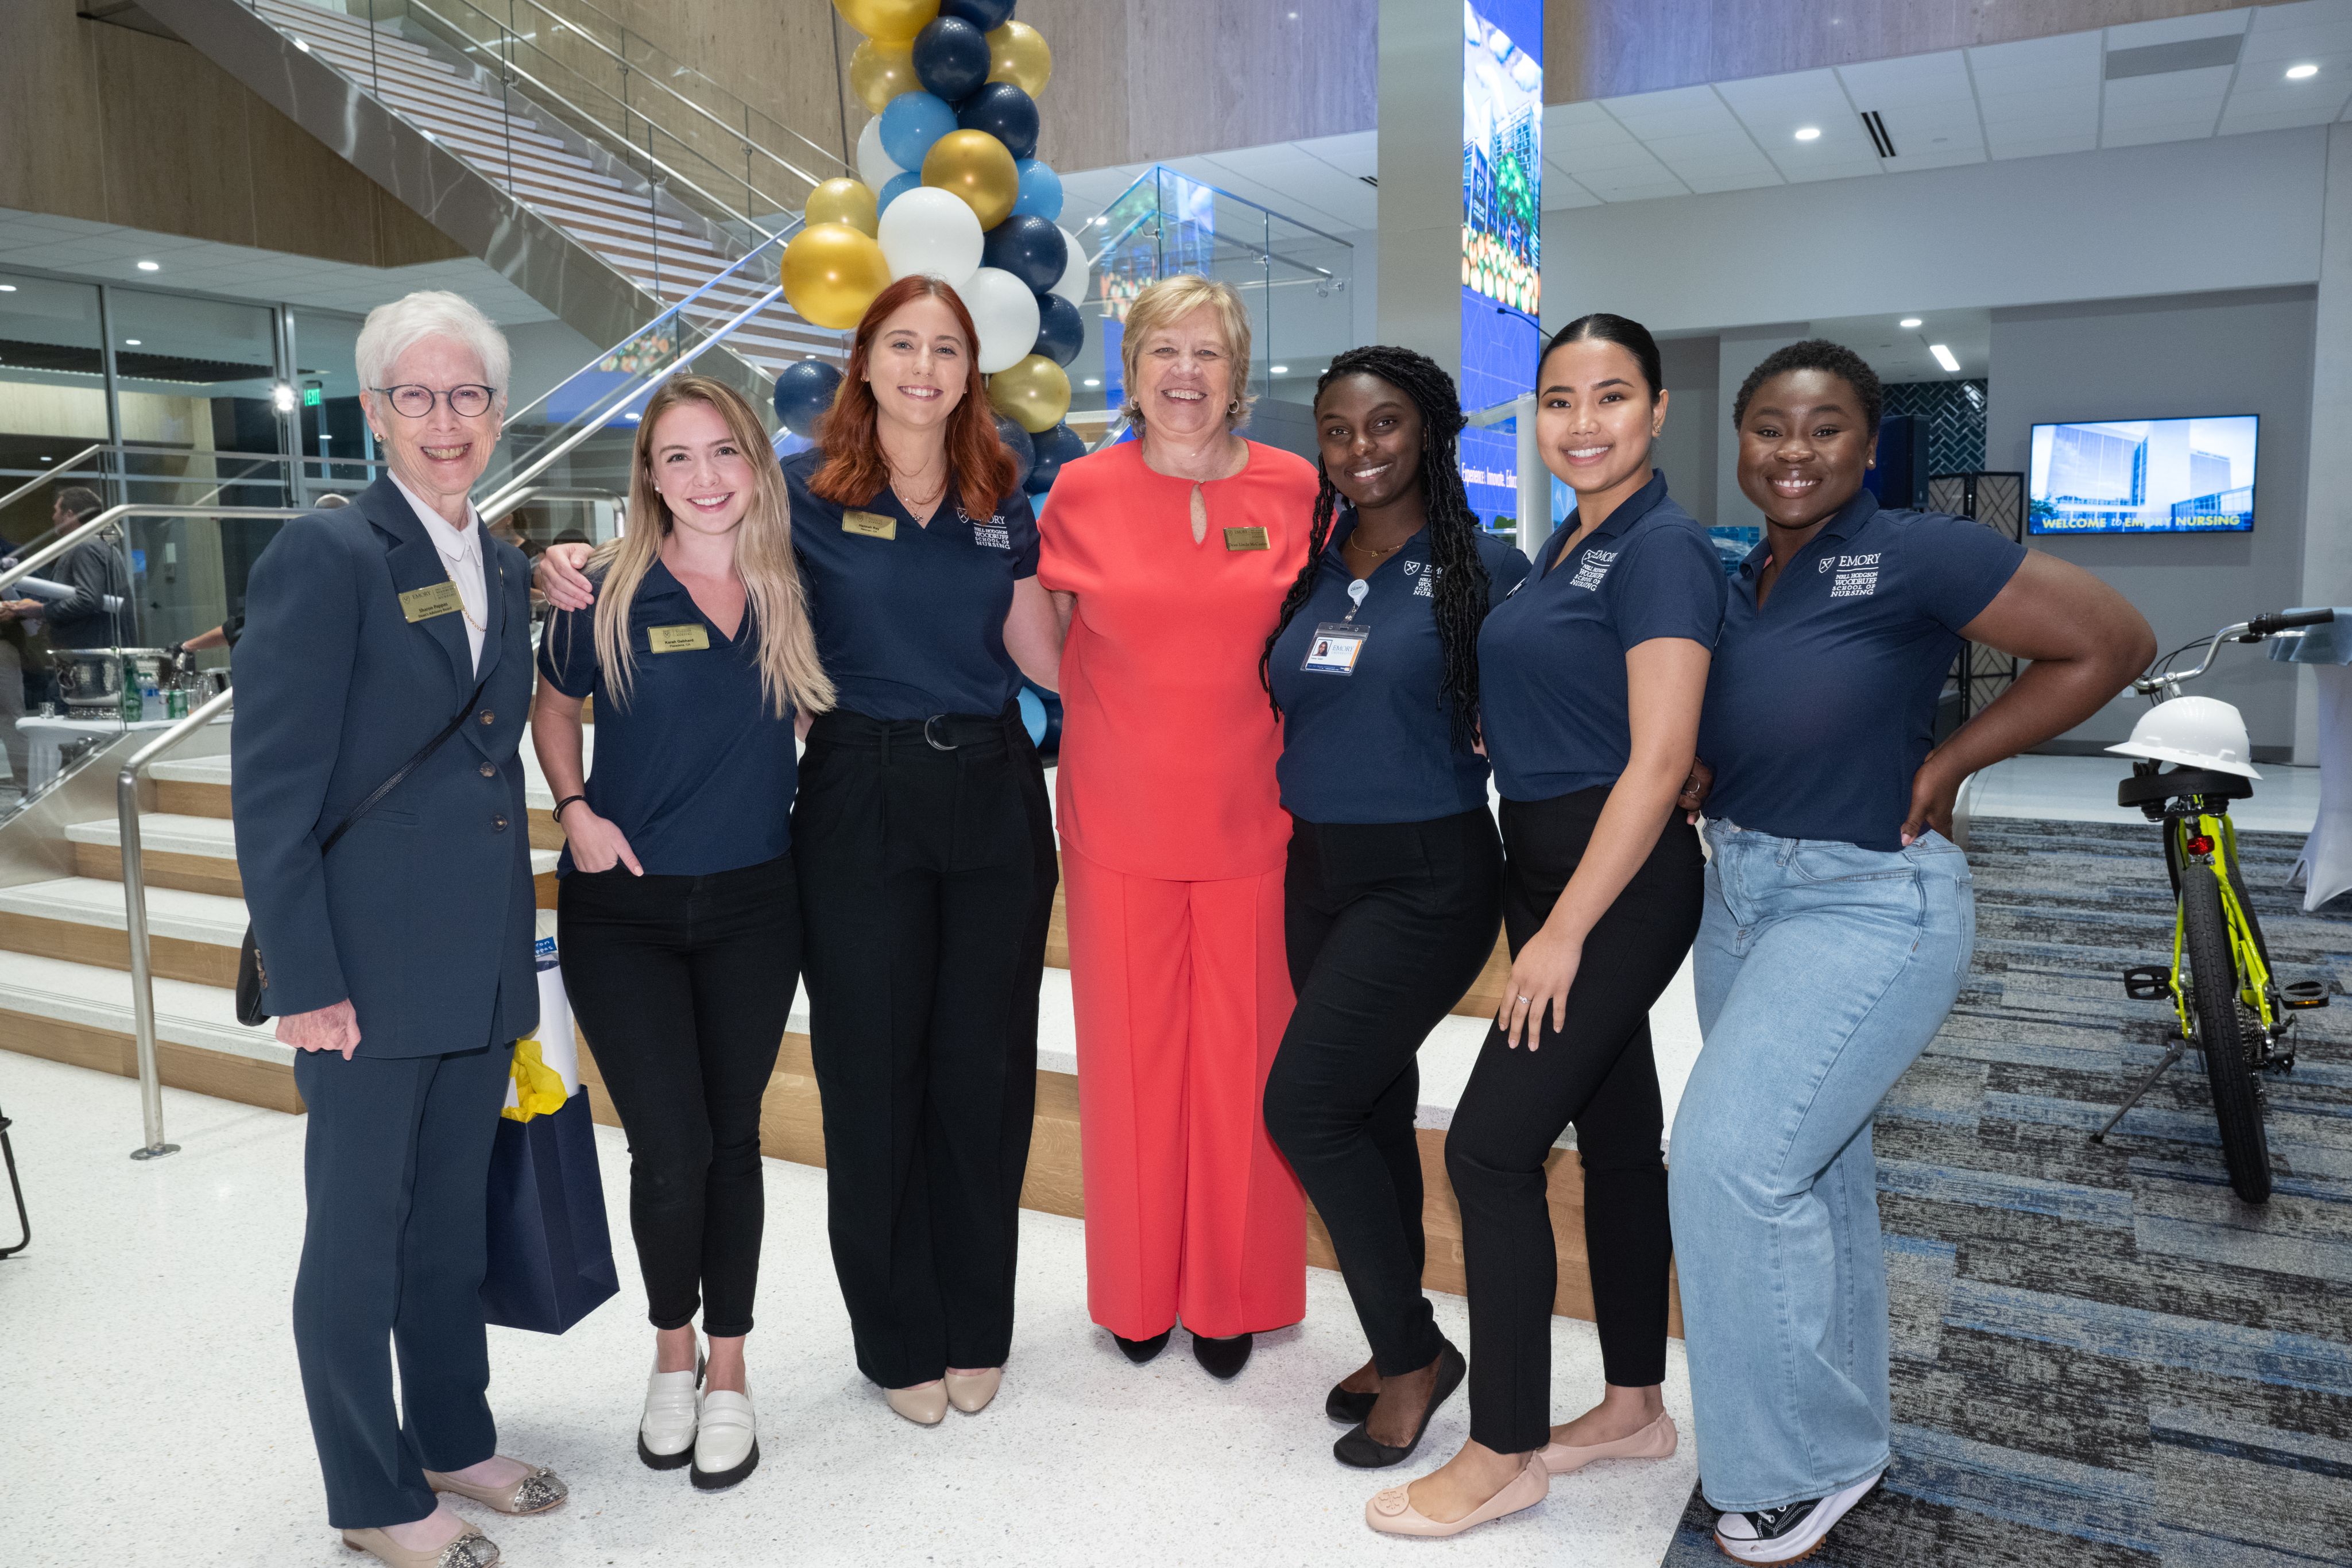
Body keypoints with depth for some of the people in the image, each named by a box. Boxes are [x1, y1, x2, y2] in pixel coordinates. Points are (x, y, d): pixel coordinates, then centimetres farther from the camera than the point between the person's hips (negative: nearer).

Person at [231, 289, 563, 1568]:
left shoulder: (502, 570, 10)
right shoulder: (326, 555, -12)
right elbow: (272, 789, -14)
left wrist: (517, 951, 13)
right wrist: (307, 983, -16)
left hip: (481, 961, 7)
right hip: (367, 968, -6)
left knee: (453, 1213, 18)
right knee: (360, 1228, 9)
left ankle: (452, 1439, 36)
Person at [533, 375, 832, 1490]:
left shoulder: (789, 591, 0)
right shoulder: (610, 591, -6)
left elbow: (821, 713, 16)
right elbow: (554, 704, 10)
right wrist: (574, 808, -4)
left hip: (753, 906, 2)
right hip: (624, 910, -2)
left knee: (732, 1138, 9)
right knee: (672, 1147, -5)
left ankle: (728, 1368, 27)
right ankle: (671, 1347, 24)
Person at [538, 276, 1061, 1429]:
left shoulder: (999, 504, 7)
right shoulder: (807, 491, 0)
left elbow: (1046, 662, 4)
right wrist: (576, 566, -10)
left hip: (994, 798, 3)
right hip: (860, 807, -2)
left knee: (983, 1067, 9)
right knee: (872, 1073, 6)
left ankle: (976, 1329, 27)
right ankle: (898, 1339, 25)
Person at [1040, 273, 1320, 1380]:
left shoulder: (1297, 490, 0)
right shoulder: (1082, 491, 0)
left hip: (1253, 820, 0)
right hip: (1119, 822, 0)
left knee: (1240, 1057, 8)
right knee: (1130, 1055, 9)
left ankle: (1231, 1296, 29)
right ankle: (1138, 1292, 30)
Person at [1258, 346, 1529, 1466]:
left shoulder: (1483, 568, -6)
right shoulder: (1309, 571, 9)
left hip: (1428, 879, -6)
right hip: (1316, 870, 6)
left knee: (1303, 1103, -11)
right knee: (1372, 1107, 13)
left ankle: (1413, 1351, 9)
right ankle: (1400, 1346, 30)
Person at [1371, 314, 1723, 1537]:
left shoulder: (1664, 549, -14)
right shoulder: (1566, 544, 13)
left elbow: (1658, 760, -20)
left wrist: (1564, 931, -20)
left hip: (1618, 883, -9)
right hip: (1548, 869, 9)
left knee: (1491, 1146, -7)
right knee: (1615, 1138, 15)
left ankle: (1503, 1455, 7)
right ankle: (1634, 1404, 30)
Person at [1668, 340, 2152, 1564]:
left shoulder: (1913, 557, -15)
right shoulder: (1733, 584, 6)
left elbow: (2111, 643, -11)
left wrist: (1947, 764, -12)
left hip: (1868, 905, -7)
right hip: (1740, 891, 8)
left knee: (1731, 1156, -16)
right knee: (1812, 1166, 17)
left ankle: (1809, 1458, 5)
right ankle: (1840, 1429, 35)